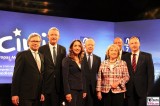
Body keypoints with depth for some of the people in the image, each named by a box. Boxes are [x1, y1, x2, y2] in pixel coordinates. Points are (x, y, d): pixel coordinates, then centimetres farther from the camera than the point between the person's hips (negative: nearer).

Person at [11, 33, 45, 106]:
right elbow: (16, 75, -8)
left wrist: (42, 92, 9)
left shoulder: (41, 56, 14)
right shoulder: (22, 55, -4)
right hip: (25, 94, -6)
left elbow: (41, 74, 14)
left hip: (38, 95, 6)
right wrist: (14, 94, -12)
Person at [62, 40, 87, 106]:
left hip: (80, 90, 6)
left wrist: (84, 91, 8)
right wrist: (67, 92, -17)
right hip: (71, 90, -6)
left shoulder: (81, 61, 14)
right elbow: (65, 77, -11)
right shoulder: (67, 60, -5)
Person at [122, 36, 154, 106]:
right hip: (129, 90, 2)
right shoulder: (125, 57, 6)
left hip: (142, 89, -2)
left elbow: (150, 73, -2)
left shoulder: (147, 56, 0)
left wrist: (149, 89, -7)